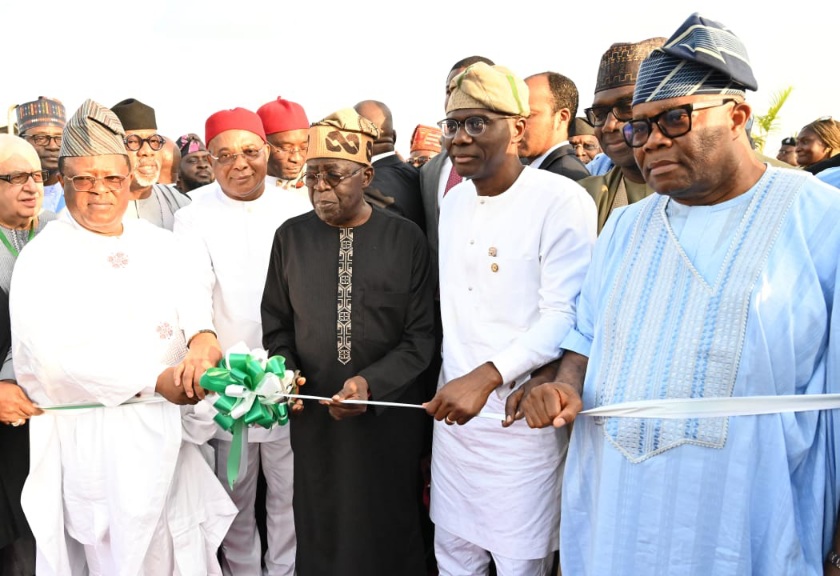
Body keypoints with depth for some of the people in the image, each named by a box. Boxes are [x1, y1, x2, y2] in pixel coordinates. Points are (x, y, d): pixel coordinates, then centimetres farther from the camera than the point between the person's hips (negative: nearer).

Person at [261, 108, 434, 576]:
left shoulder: (406, 239, -4)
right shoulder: (291, 237, 3)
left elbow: (420, 336, -5)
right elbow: (277, 327, 9)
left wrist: (371, 383, -18)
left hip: (390, 417, -2)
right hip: (314, 415, 2)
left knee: (389, 535, 11)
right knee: (320, 534, 14)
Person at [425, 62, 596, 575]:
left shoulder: (562, 201, -13)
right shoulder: (455, 200, 10)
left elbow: (565, 316, -18)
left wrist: (485, 377, -26)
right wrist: (451, 383, 13)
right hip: (454, 407, 6)